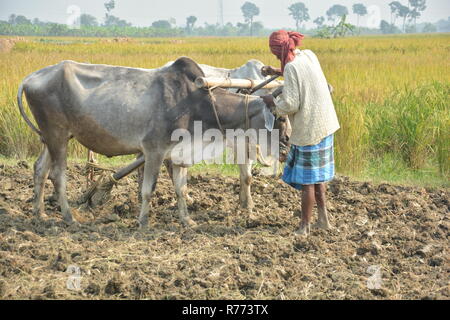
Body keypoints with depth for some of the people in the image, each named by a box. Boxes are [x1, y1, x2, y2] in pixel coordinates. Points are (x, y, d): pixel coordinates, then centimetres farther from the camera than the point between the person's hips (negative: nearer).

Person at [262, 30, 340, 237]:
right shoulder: (309, 55, 5)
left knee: (307, 180, 2)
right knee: (317, 175, 19)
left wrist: (272, 101, -3)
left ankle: (305, 226, 10)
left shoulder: (291, 67, -19)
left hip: (308, 130, -8)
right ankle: (323, 218, 23)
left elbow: (290, 104, -20)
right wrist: (277, 72, 23)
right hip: (325, 124, 8)